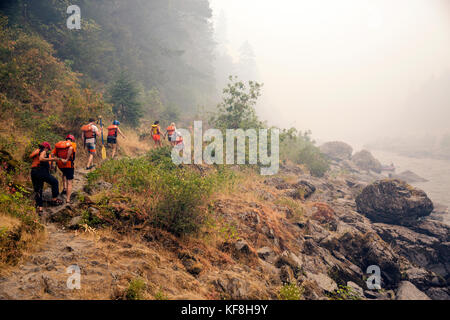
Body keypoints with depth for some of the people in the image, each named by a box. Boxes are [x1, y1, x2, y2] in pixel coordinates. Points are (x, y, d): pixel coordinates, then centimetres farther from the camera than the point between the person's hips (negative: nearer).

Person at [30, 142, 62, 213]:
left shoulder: (36, 151, 23)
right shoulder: (43, 151, -1)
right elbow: (41, 159, -21)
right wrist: (51, 159, -18)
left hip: (33, 173, 8)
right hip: (41, 172, -8)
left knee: (37, 190, 12)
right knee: (54, 182, 10)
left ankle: (40, 207, 9)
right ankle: (54, 199, 12)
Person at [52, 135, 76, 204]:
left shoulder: (58, 144, 13)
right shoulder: (72, 144, -1)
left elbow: (52, 154, 5)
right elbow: (70, 148, -26)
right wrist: (67, 159, -26)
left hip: (60, 164, 4)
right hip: (69, 165, -4)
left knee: (64, 173, 38)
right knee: (69, 183, 6)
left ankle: (64, 188, 25)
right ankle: (68, 200, 3)